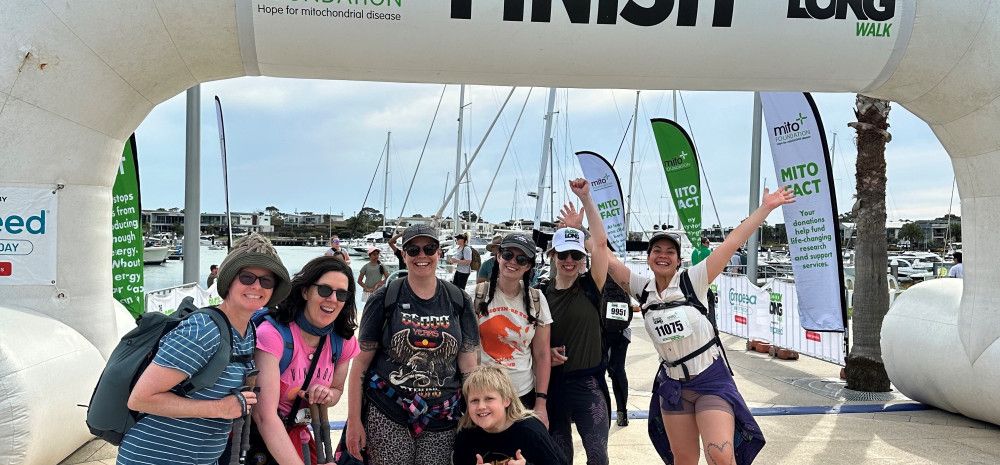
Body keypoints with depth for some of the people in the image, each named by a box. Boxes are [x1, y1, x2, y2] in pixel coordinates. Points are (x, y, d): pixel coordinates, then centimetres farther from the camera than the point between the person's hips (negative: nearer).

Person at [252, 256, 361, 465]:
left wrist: (327, 396, -14)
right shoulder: (273, 334, -26)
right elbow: (265, 416, -30)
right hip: (257, 436, -5)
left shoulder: (343, 342, -6)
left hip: (295, 434, 5)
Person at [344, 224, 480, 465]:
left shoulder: (458, 301, 4)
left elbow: (468, 365, 5)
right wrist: (354, 421, -3)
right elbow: (361, 363, -1)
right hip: (386, 418, -2)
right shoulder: (384, 299, -2)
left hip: (442, 419, 2)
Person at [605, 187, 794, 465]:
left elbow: (732, 243, -13)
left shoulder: (692, 281, -9)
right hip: (673, 384, 4)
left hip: (711, 380, -4)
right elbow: (607, 257, -3)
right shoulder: (642, 290, 0)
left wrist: (766, 207, -16)